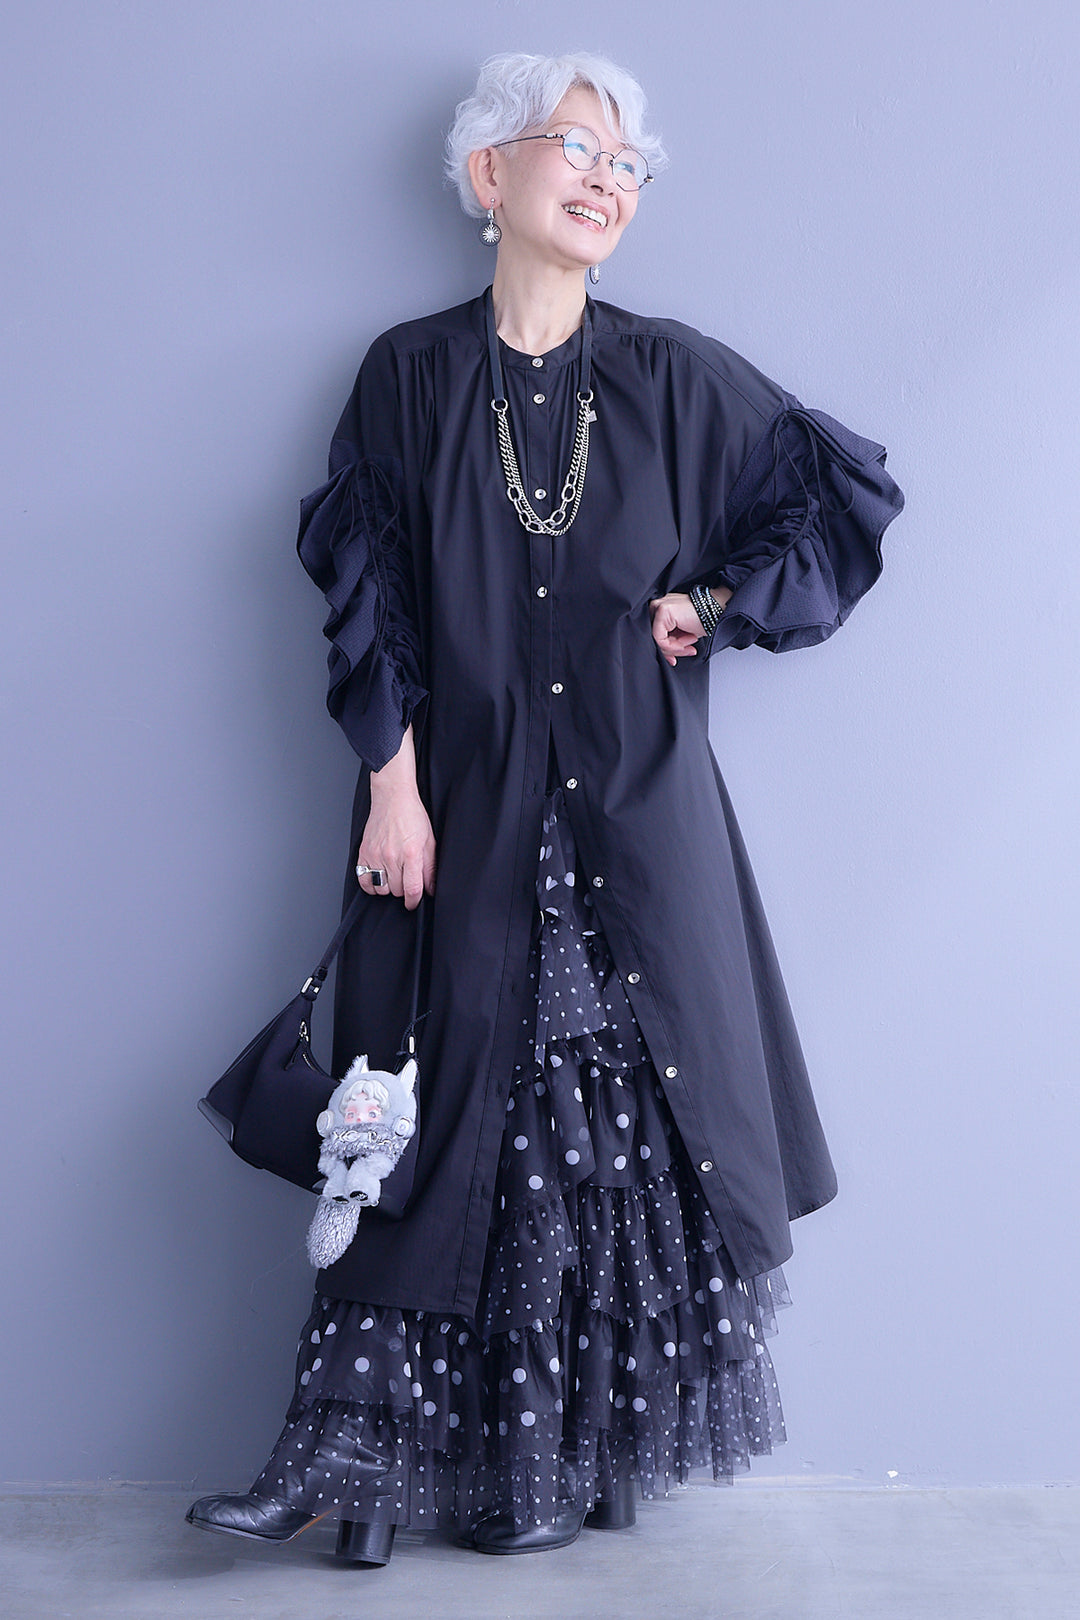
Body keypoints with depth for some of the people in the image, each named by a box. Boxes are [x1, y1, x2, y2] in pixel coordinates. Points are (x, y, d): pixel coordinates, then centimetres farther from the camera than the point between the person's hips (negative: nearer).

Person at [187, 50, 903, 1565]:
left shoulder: (677, 377, 5)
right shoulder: (411, 376, 4)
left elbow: (851, 492, 12)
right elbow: (369, 591, 1)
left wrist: (715, 605, 3)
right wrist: (393, 786, -7)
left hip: (639, 817, 1)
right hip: (470, 821, 0)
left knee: (626, 1125, 1)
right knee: (451, 1127, 0)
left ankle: (564, 1459, 14)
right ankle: (365, 1457, 8)